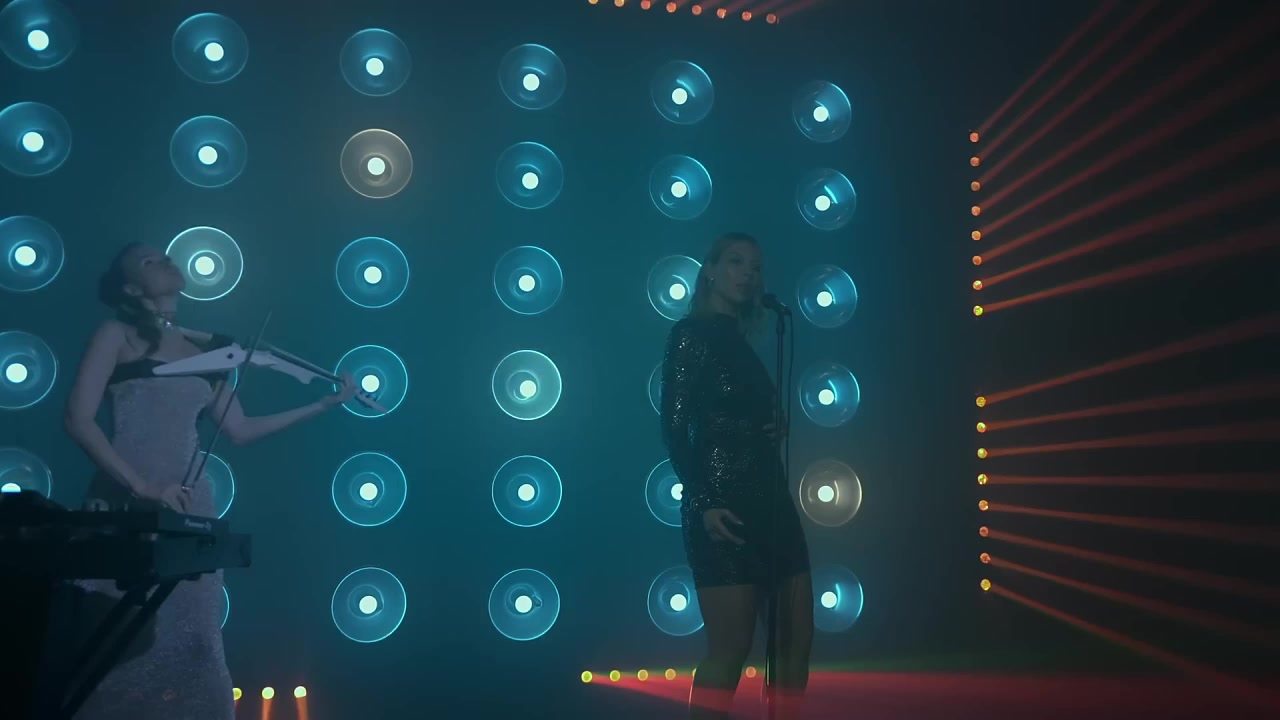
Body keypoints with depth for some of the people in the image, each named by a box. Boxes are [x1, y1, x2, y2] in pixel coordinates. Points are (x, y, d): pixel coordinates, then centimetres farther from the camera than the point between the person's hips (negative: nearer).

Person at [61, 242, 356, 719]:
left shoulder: (201, 352, 16)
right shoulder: (118, 335, 3)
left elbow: (239, 430, 16)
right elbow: (79, 420, -8)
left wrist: (324, 405, 13)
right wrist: (141, 485, -18)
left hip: (188, 510, 4)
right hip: (127, 506, -4)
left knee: (189, 642, 4)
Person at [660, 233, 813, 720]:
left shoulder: (740, 343, 20)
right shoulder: (692, 334, -3)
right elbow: (674, 426, -11)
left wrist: (779, 429, 1)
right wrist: (703, 502, -19)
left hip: (770, 501, 8)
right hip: (725, 505, -8)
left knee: (798, 638, 9)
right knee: (730, 649, -6)